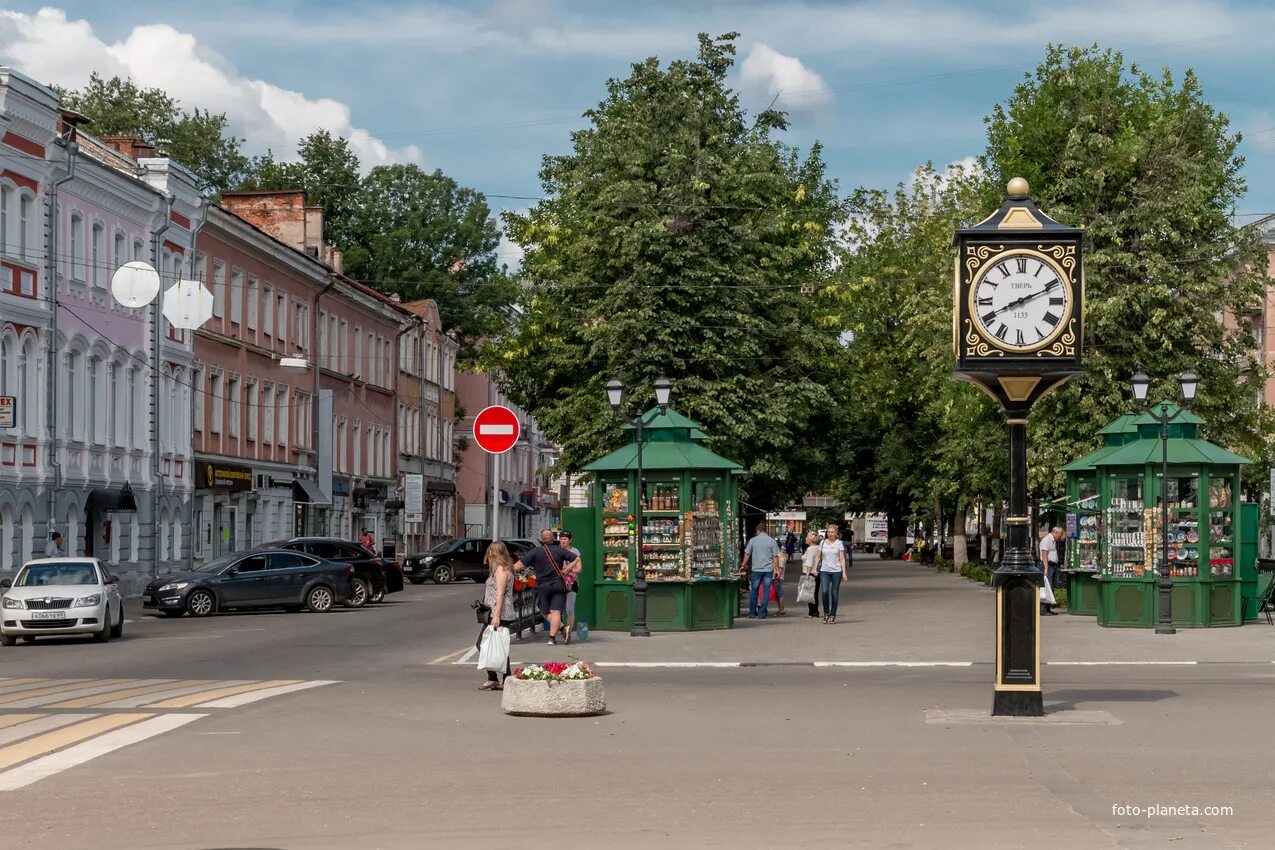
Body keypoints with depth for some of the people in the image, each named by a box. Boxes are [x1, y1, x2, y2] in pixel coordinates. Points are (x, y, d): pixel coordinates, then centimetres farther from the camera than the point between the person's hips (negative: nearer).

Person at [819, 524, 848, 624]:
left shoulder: (839, 543, 2)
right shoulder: (823, 543, 9)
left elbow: (842, 559, 0)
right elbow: (818, 557, 13)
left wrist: (844, 573, -6)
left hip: (836, 571, -2)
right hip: (824, 571, 2)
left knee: (834, 593, 0)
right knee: (824, 591, -12)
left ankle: (833, 615, 9)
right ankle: (826, 613, 3)